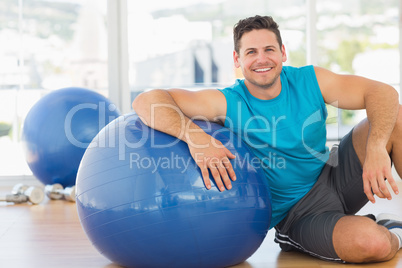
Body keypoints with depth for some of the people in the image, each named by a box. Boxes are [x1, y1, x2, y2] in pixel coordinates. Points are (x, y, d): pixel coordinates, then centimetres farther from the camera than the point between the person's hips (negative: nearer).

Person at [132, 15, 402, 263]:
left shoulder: (309, 81, -7)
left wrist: (376, 147, -31)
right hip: (299, 213, -4)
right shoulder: (227, 103, -15)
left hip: (336, 178, 4)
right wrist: (195, 136, -41)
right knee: (373, 243, -32)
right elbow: (147, 101, -23)